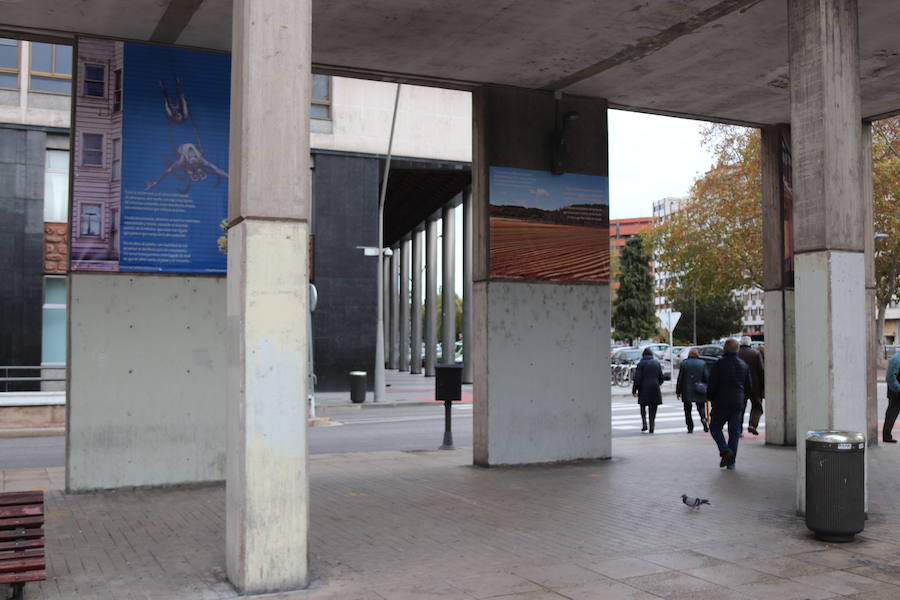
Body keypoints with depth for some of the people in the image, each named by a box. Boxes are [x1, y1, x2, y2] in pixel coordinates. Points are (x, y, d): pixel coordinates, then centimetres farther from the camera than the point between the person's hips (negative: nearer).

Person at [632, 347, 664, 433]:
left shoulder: (641, 364, -6)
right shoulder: (657, 363, 5)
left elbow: (637, 378, -10)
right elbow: (661, 377, 10)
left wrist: (634, 390, -4)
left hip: (644, 388, -3)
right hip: (655, 389, 3)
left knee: (643, 407, 14)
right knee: (653, 409, 7)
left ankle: (644, 424, -1)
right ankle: (651, 427, 3)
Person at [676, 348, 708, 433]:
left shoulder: (684, 363, -1)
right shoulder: (702, 363, 0)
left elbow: (680, 378, -1)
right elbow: (706, 377, -2)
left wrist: (678, 391, 5)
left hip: (687, 391, -1)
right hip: (699, 392, 1)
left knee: (687, 410, 7)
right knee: (701, 407, 13)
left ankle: (690, 428, 2)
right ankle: (703, 418, -16)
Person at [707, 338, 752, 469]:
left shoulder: (719, 364, -10)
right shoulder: (744, 365, 7)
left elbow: (712, 385, -12)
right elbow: (749, 388, 11)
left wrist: (710, 397, 5)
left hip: (721, 403, -4)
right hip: (738, 404, 4)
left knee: (715, 427, 10)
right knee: (734, 432, 9)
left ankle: (725, 451, -11)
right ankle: (731, 462, 8)